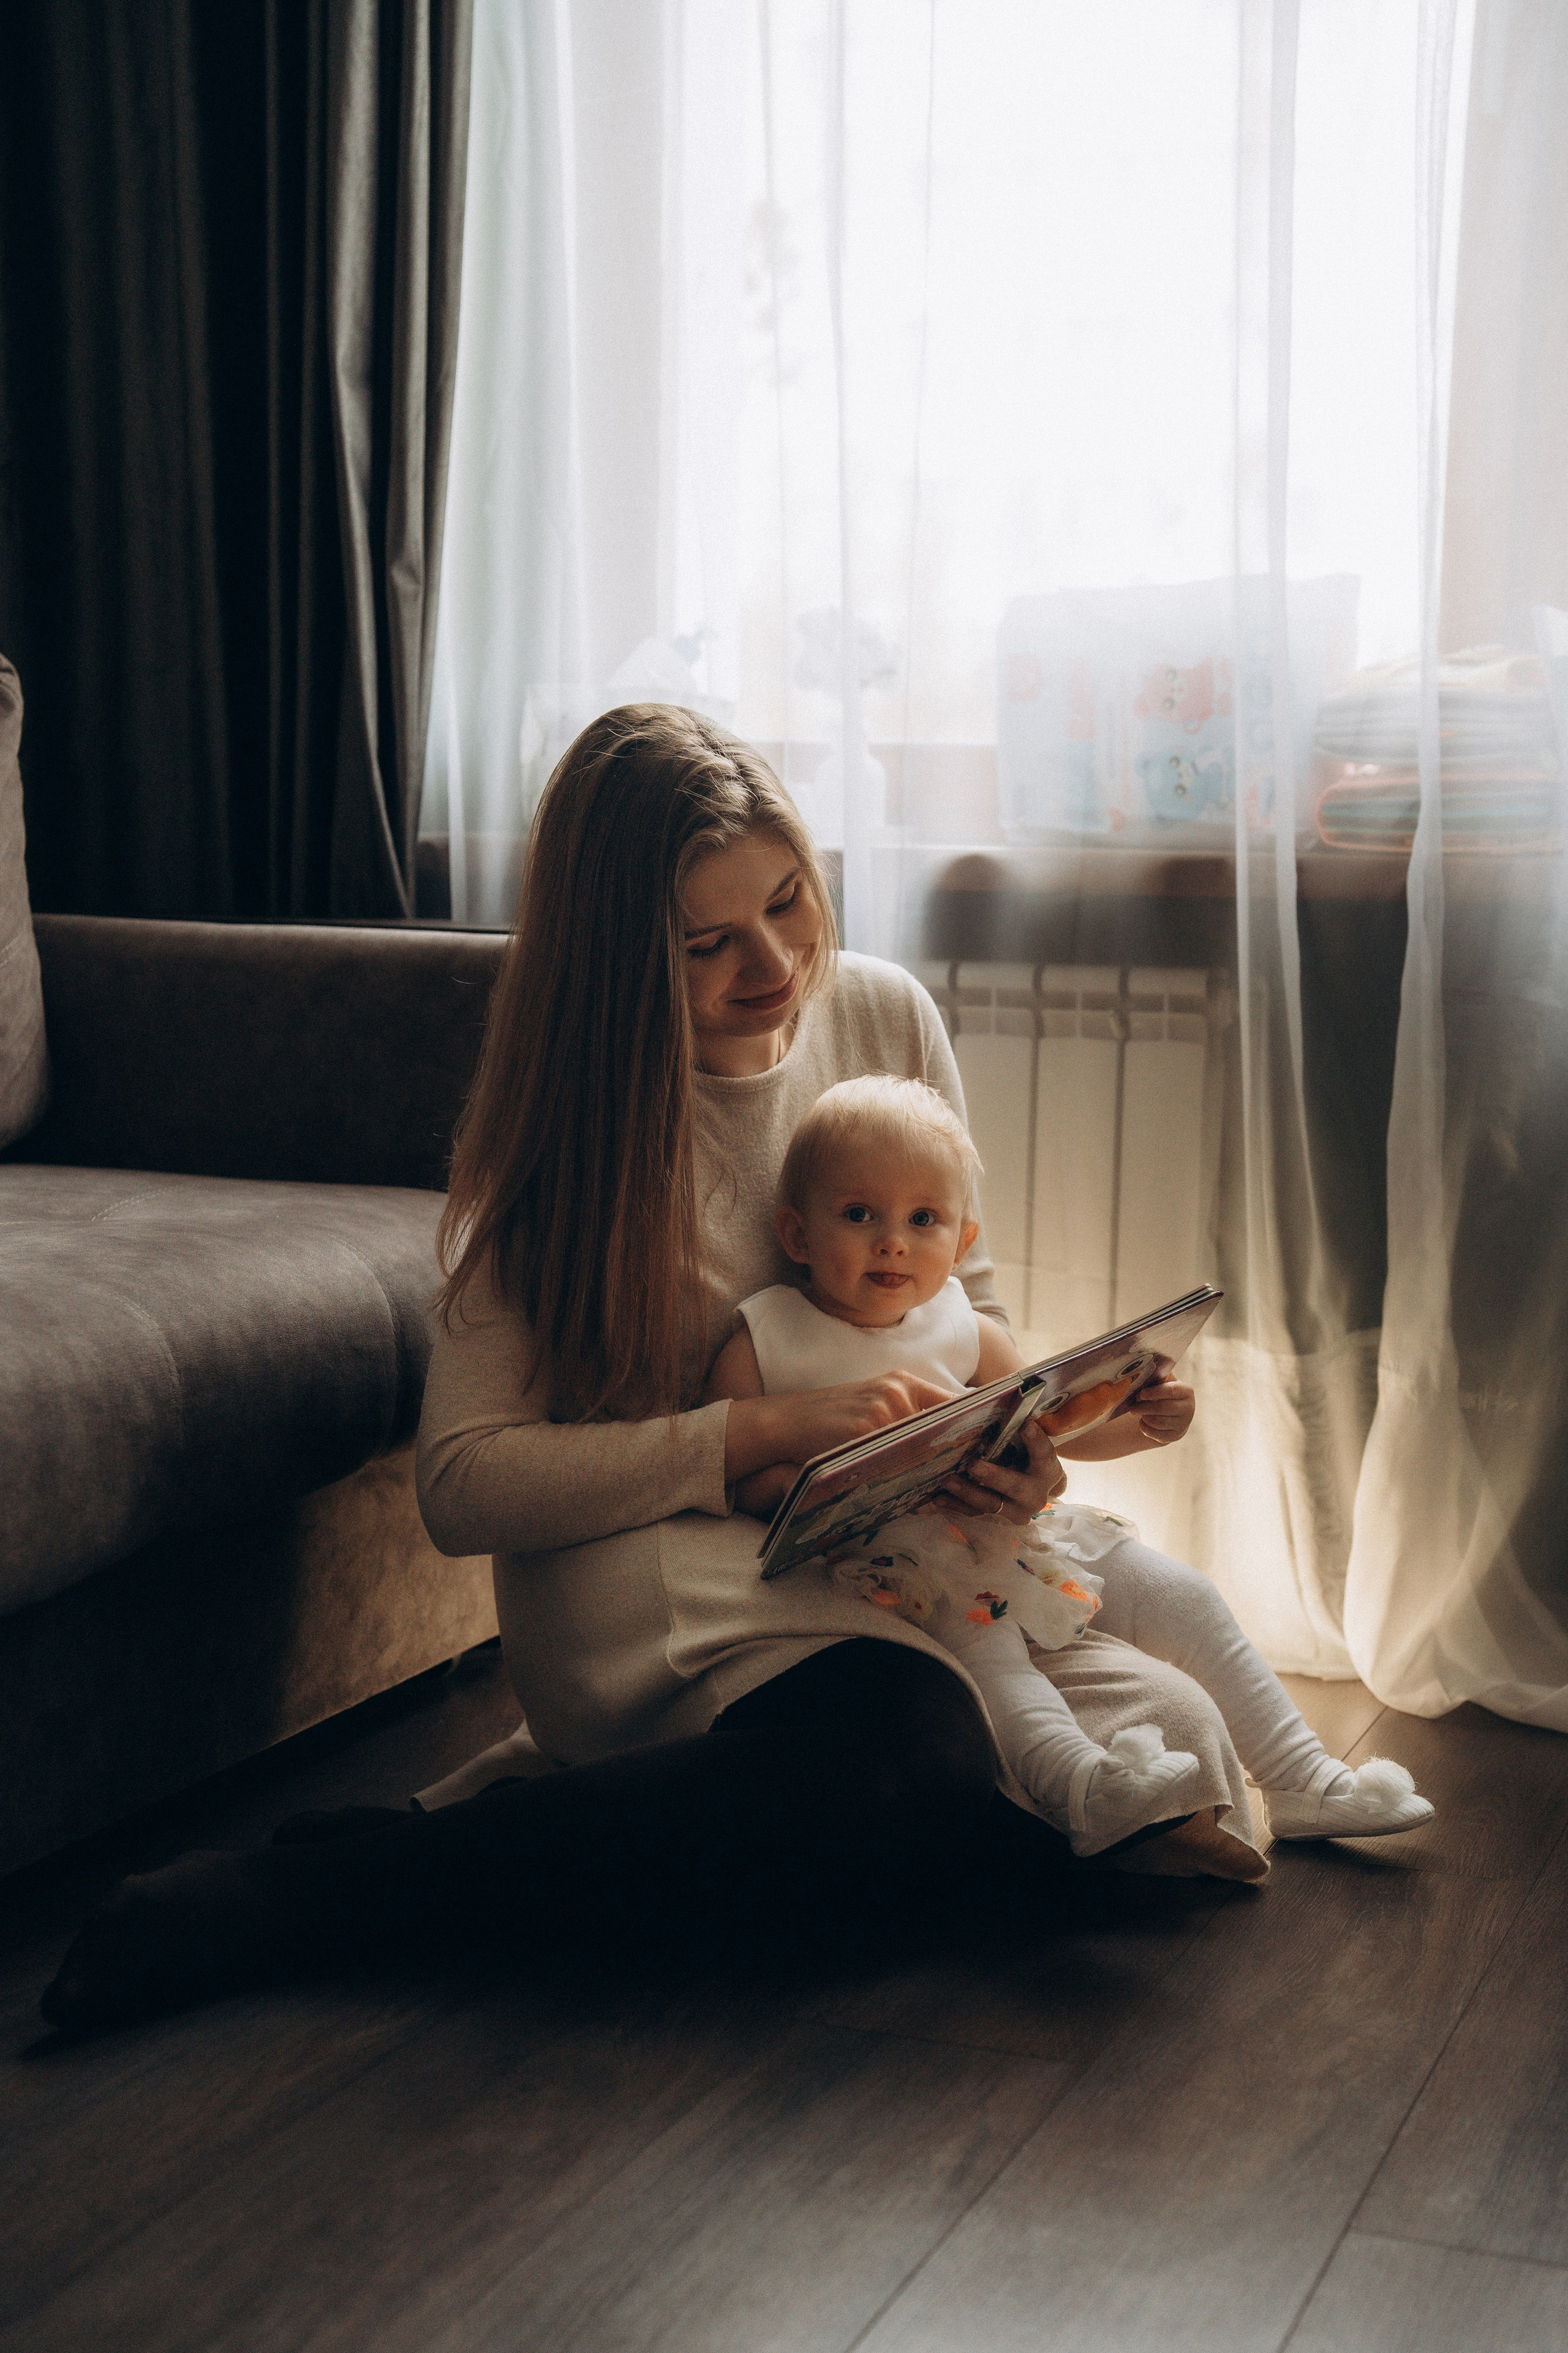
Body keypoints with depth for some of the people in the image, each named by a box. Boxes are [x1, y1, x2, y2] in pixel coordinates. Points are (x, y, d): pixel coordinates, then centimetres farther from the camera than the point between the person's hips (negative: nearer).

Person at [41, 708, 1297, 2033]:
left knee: (1174, 1752, -17)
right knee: (917, 1764, -36)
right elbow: (463, 1481, -16)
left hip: (885, 1550, 6)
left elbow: (962, 1285, 16)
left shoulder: (884, 1015, 2)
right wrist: (771, 1435, -23)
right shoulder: (564, 1123, -9)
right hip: (649, 1557, -5)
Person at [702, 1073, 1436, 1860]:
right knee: (978, 1630, -37)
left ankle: (1303, 1785, 9)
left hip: (999, 1526, 6)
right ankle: (1080, 1789, -57)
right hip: (881, 1555, -6)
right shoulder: (763, 1344, -2)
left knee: (1183, 1596, 2)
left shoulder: (967, 1336, 11)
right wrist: (794, 1481, -24)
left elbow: (1061, 1427, 17)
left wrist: (1142, 1421, -4)